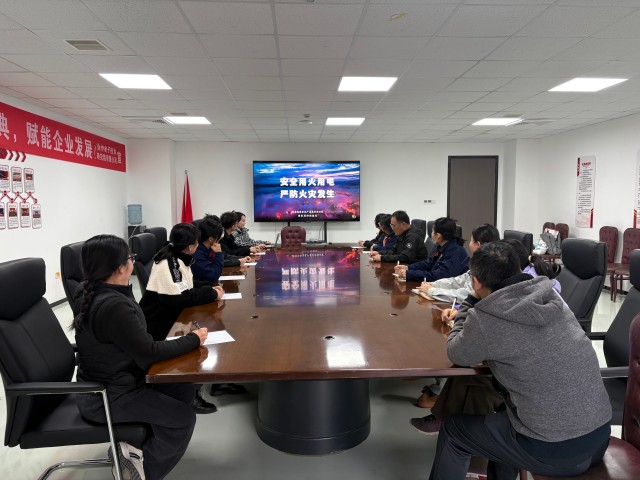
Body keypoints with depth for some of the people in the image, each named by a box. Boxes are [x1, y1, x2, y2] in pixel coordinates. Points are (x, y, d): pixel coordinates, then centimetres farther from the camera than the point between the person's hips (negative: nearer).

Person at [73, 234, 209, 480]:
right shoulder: (113, 305, -31)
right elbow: (148, 353, -26)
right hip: (106, 397, -10)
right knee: (183, 417, -7)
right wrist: (193, 339, -15)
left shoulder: (91, 293, 1)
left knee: (183, 389, 9)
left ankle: (136, 446, 18)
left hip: (107, 382, 10)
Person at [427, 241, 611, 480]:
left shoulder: (484, 319, -20)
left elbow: (456, 354, 1)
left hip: (555, 450, -6)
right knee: (502, 417, 32)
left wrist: (471, 302, 5)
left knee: (453, 429, 15)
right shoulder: (550, 296, 0)